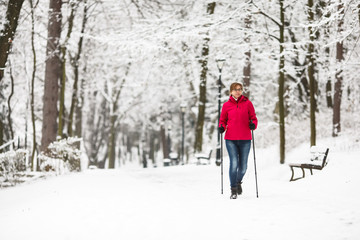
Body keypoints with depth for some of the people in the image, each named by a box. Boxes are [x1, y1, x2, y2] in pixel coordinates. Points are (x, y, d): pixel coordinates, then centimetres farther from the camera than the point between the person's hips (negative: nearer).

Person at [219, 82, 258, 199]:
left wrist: (253, 125, -13)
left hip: (245, 139, 1)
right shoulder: (226, 105, 5)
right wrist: (221, 127, -7)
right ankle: (233, 190, 1)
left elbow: (253, 117, 8)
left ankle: (238, 181, 38)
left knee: (243, 166, 7)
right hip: (231, 139, -1)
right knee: (234, 163, -11)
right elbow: (223, 120, 14)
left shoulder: (247, 103, 4)